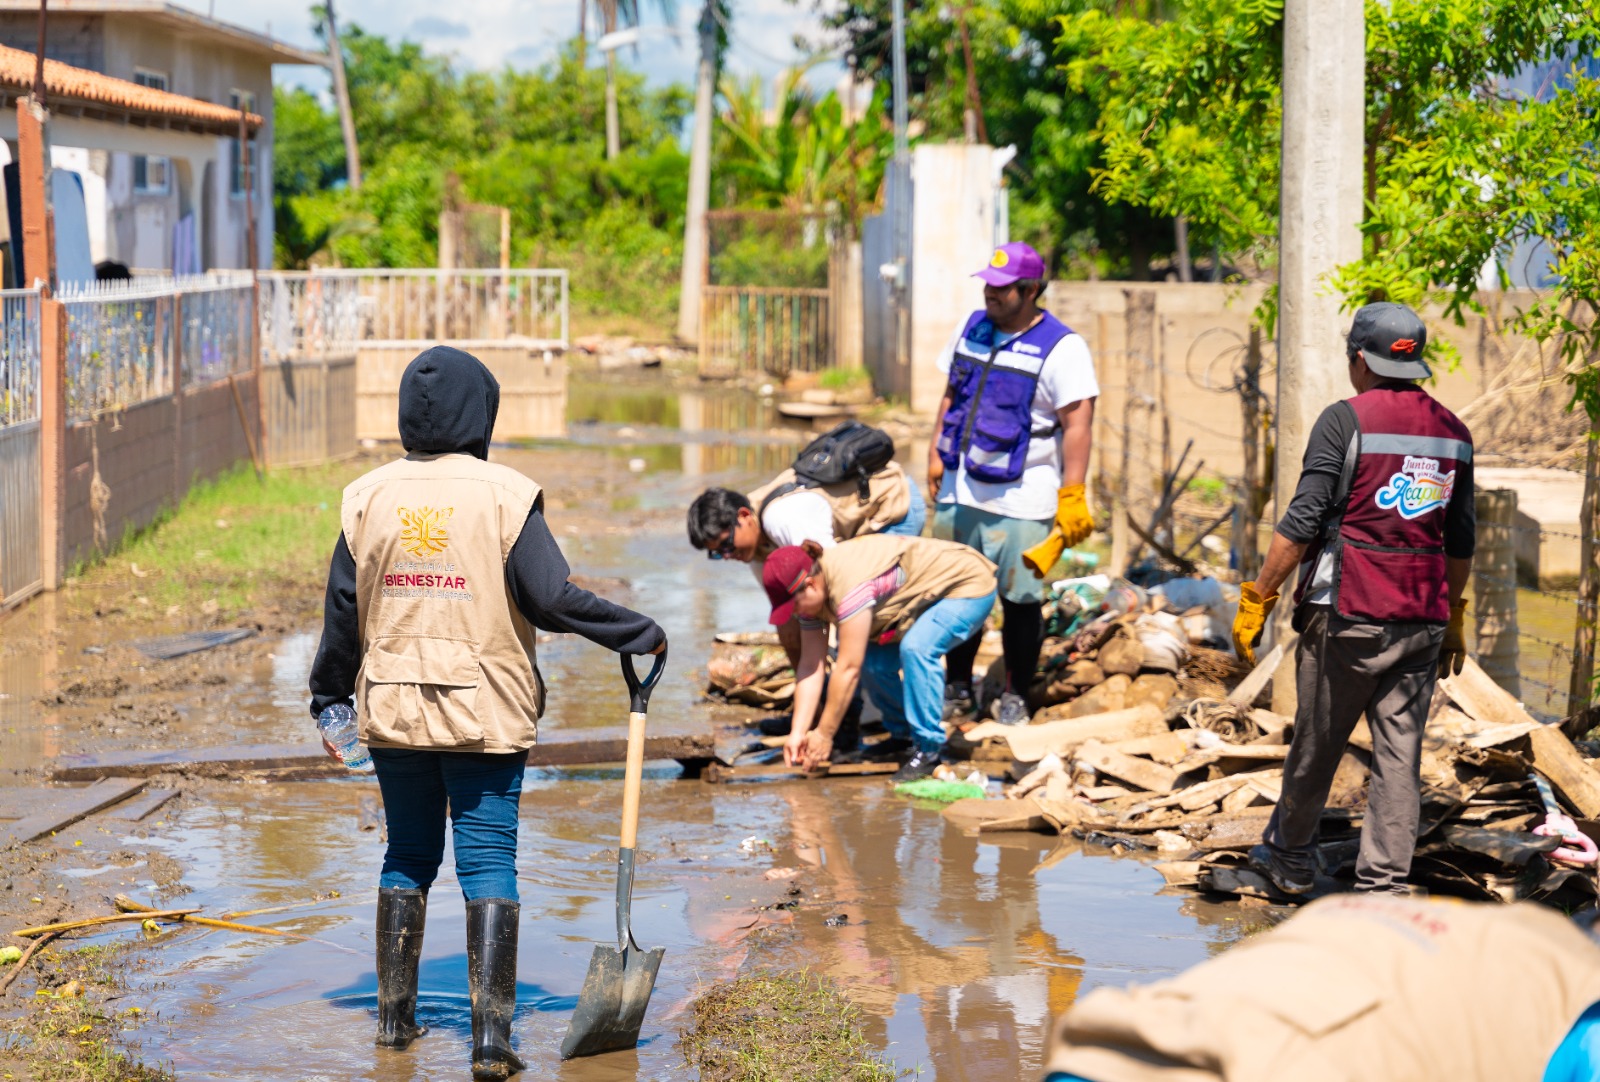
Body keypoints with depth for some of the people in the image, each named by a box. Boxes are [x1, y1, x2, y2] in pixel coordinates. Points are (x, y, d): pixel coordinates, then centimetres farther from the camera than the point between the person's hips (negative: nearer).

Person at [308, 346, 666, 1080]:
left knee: (407, 856, 19)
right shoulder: (503, 496, -10)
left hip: (394, 711, 4)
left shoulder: (369, 498, 1)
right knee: (489, 865, 0)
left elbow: (344, 608, 5)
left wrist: (329, 700, 17)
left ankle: (395, 1015, 23)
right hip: (486, 715, -3)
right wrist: (637, 633, 0)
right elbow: (554, 598, -13)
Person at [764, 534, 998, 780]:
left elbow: (847, 669, -33)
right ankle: (903, 738, 14)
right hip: (928, 596, 9)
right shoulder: (813, 593, -9)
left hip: (969, 587, -9)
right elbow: (810, 666, -8)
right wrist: (797, 733, -15)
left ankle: (928, 749, -19)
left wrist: (824, 735, -26)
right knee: (873, 660, -7)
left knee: (915, 648, -32)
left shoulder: (850, 586, -36)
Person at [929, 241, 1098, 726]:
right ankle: (957, 687, 24)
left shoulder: (1061, 347, -11)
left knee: (1020, 600, -1)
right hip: (960, 491, 6)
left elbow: (1078, 425, -15)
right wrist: (936, 454, 15)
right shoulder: (972, 328, 9)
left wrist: (1072, 497, -19)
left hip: (1021, 500, -6)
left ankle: (1015, 696, 11)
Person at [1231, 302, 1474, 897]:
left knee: (1316, 745, 11)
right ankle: (1383, 881, 3)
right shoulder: (1453, 433, 9)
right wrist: (1452, 617, 26)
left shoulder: (1346, 419, -8)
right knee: (1400, 754, 5)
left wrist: (1256, 600, -7)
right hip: (1421, 620, 4)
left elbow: (1301, 524, -13)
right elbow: (1460, 541, 15)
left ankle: (1290, 858, 27)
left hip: (1347, 614, -4)